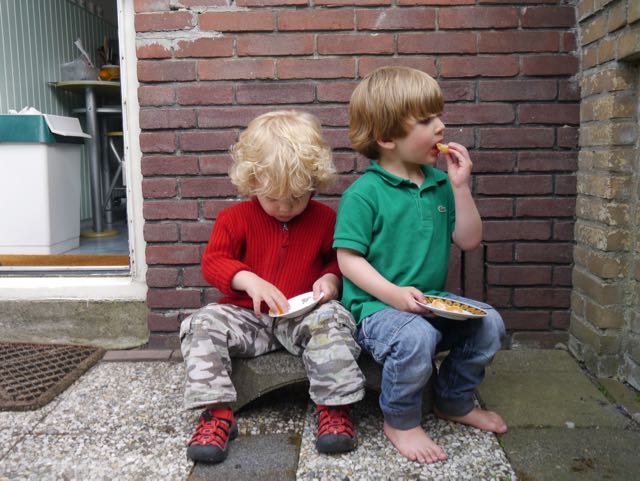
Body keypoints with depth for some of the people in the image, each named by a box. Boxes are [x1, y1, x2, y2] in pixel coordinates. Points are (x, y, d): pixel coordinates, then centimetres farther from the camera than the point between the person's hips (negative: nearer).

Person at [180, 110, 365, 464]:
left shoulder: (325, 219, 2)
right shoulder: (235, 217, 1)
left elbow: (338, 259, 14)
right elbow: (212, 261, -3)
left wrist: (330, 279, -11)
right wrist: (249, 280, -21)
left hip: (302, 316, 0)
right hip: (246, 314, 1)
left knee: (332, 318, -30)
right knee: (202, 324, -23)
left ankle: (335, 406, -20)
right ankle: (217, 413, -22)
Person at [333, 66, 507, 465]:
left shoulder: (440, 184, 7)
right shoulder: (365, 193, -13)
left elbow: (469, 241, 7)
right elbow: (349, 259, -14)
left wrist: (460, 186, -5)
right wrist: (393, 294, -26)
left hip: (431, 301, 7)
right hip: (376, 305, -7)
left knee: (489, 324, -5)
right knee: (416, 338, -34)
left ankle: (455, 401, 21)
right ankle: (401, 422, -3)